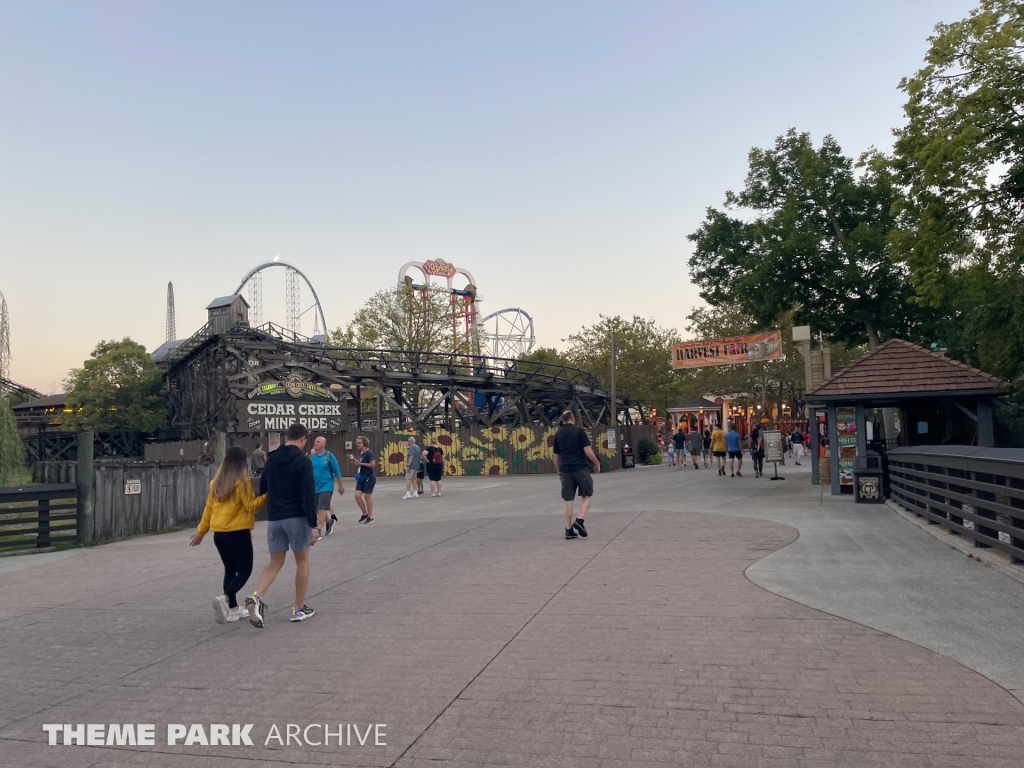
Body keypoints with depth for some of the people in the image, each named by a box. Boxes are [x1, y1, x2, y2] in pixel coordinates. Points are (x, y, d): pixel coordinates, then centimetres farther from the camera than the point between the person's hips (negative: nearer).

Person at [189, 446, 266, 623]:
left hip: (219, 533, 7)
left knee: (230, 570, 17)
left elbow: (208, 507, 12)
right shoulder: (242, 482, -12)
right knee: (244, 570, 3)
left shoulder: (216, 482, 7)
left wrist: (201, 531, 18)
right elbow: (251, 505, -12)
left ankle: (234, 608, 20)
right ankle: (224, 599, -19)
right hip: (238, 533, -7)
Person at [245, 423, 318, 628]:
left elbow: (263, 489, 17)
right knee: (302, 561, 9)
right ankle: (299, 609, 14)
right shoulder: (302, 461, -10)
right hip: (297, 517, -5)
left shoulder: (271, 460, 11)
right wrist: (313, 524, -13)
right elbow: (308, 495, -15)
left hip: (274, 518, 5)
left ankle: (257, 597, -11)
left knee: (275, 563, 13)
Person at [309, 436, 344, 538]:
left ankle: (318, 532, -10)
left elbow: (337, 471, -2)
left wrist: (340, 486, 2)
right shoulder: (311, 456, 3)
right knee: (318, 509, 15)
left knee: (322, 509, -11)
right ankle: (329, 522, 39)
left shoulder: (329, 456, -7)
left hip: (326, 486, -5)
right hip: (314, 487, 5)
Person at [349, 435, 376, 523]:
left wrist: (361, 463, -20)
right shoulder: (361, 453, 10)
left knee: (367, 497, -1)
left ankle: (370, 517, 12)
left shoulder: (369, 453, -15)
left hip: (369, 478, -8)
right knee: (357, 496, 3)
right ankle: (365, 514, 19)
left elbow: (373, 464, -23)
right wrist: (354, 459, 5)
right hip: (361, 478, 8)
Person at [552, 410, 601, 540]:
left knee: (568, 500, 8)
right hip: (580, 468, -4)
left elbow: (556, 456, 15)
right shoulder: (579, 431, -3)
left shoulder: (558, 434, 10)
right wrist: (597, 463, 4)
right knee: (587, 496, 10)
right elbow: (588, 451, -9)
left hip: (566, 471, 4)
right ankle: (580, 520, -8)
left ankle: (569, 529, 9)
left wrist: (559, 472, 26)